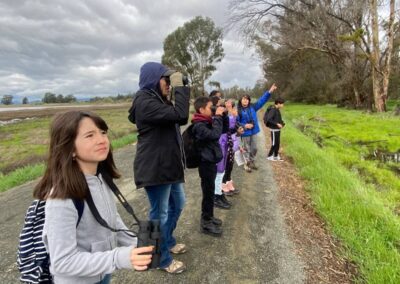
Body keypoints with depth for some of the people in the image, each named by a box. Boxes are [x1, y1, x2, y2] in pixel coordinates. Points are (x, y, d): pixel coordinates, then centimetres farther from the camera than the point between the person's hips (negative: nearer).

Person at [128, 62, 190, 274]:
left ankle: (168, 241, 44)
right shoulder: (145, 101, -18)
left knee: (177, 204, 22)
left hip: (168, 164, 10)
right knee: (160, 214, 5)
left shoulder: (157, 99, 14)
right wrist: (179, 88, -16)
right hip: (154, 168, -10)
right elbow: (179, 115, -27)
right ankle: (162, 259, 24)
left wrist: (179, 90, 4)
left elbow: (181, 119, 12)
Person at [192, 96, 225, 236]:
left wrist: (222, 115, 4)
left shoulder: (206, 122, 10)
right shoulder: (199, 126, -20)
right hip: (206, 163, -10)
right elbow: (215, 134, -33)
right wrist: (218, 116, -24)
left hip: (210, 162, 10)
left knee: (210, 191, 19)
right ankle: (206, 223, 13)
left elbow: (223, 129, 18)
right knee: (208, 193, 0)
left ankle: (208, 217, 34)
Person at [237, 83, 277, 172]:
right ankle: (247, 165, 20)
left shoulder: (253, 107, 4)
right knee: (246, 149, 6)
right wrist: (244, 126, -21)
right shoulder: (238, 110, -9)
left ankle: (252, 163, 33)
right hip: (245, 133, -5)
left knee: (254, 149, 15)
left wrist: (269, 91, -5)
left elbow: (261, 101, 2)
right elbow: (236, 122, -9)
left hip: (253, 131, 5)